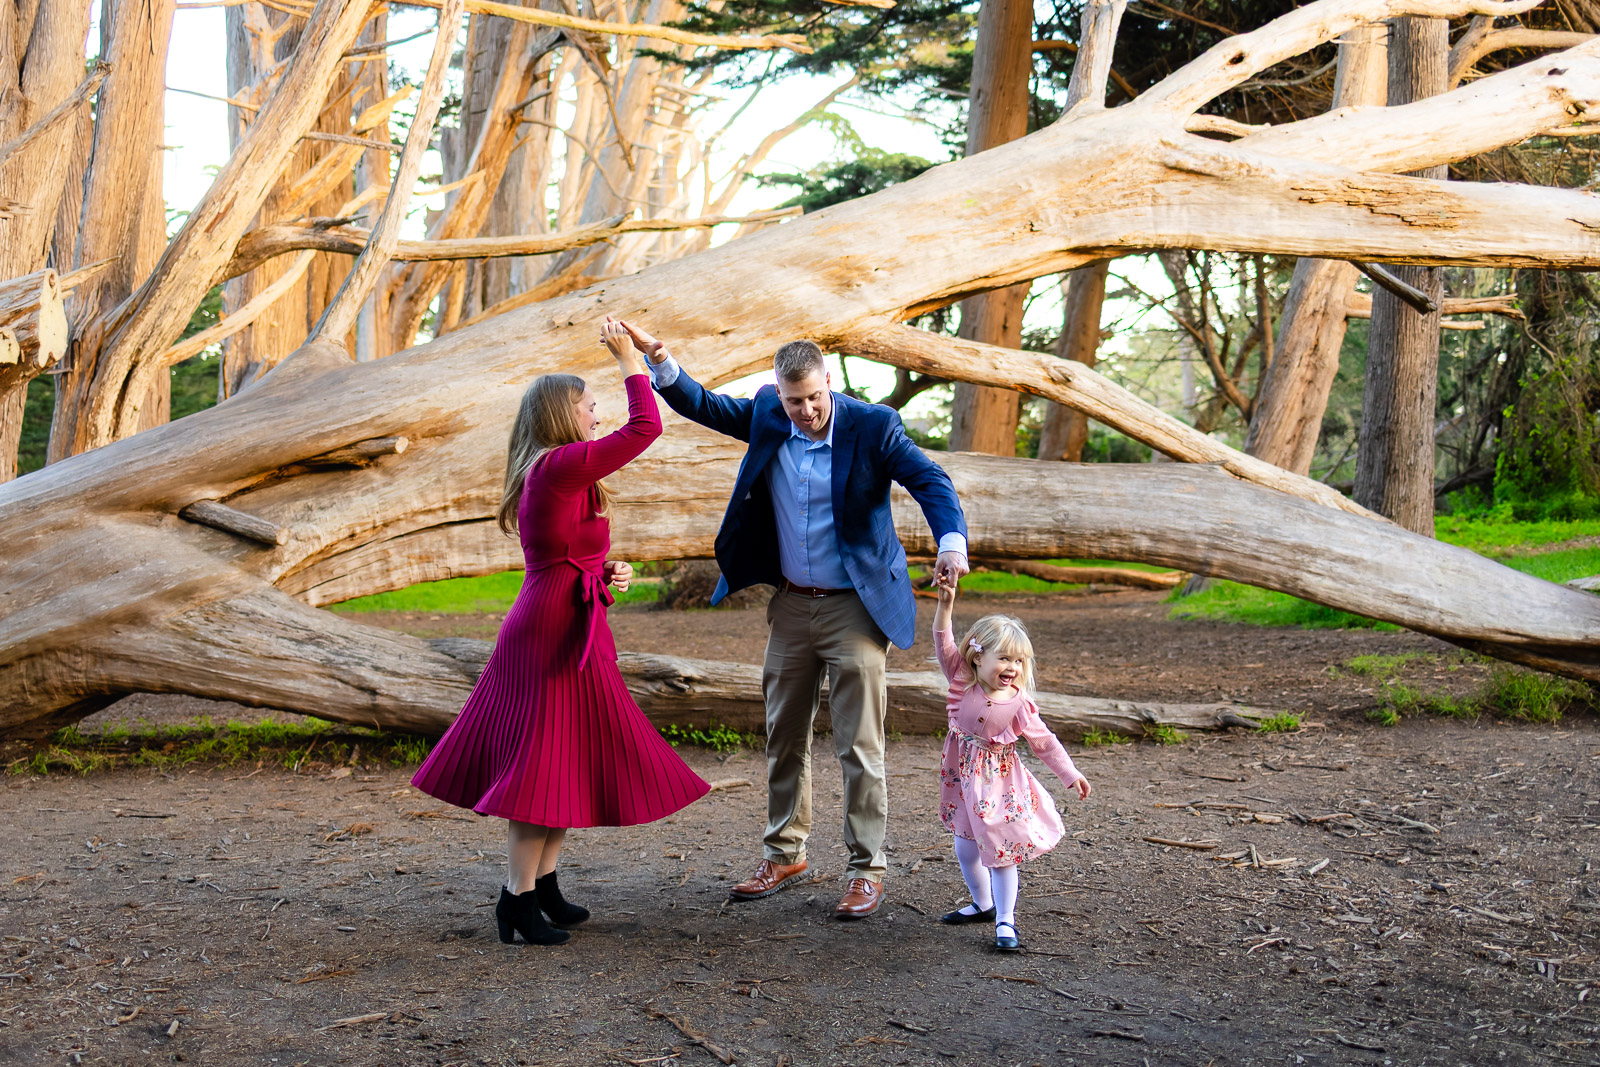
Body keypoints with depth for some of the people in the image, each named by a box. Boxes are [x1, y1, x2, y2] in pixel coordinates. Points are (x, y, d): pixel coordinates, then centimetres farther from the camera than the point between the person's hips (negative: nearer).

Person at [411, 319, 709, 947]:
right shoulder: (563, 466, -14)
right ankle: (518, 900, -1)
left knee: (569, 761, 15)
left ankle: (543, 887, 24)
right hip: (559, 631, -10)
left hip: (550, 626, 10)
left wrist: (604, 573, 7)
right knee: (547, 762, -6)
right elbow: (645, 428, -15)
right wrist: (629, 360, -4)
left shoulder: (544, 477, 16)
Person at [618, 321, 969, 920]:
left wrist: (951, 542, -38)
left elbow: (930, 481, -20)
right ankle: (784, 854, 29)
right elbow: (703, 406, 9)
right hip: (791, 605, 5)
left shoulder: (872, 426, -12)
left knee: (859, 745, -2)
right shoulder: (767, 417, 1)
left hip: (855, 607, -5)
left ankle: (866, 870, 9)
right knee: (785, 736, 14)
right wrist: (659, 362, -8)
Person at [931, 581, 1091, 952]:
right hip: (962, 776, 4)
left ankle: (1005, 920, 8)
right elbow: (944, 645, -19)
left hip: (999, 782, -3)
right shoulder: (963, 681, -10)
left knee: (1000, 851, -2)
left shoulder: (1018, 703, -14)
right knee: (964, 845, 15)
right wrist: (946, 604, -32)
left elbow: (1043, 741, -6)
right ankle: (983, 904, 35)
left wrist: (1071, 775, -6)